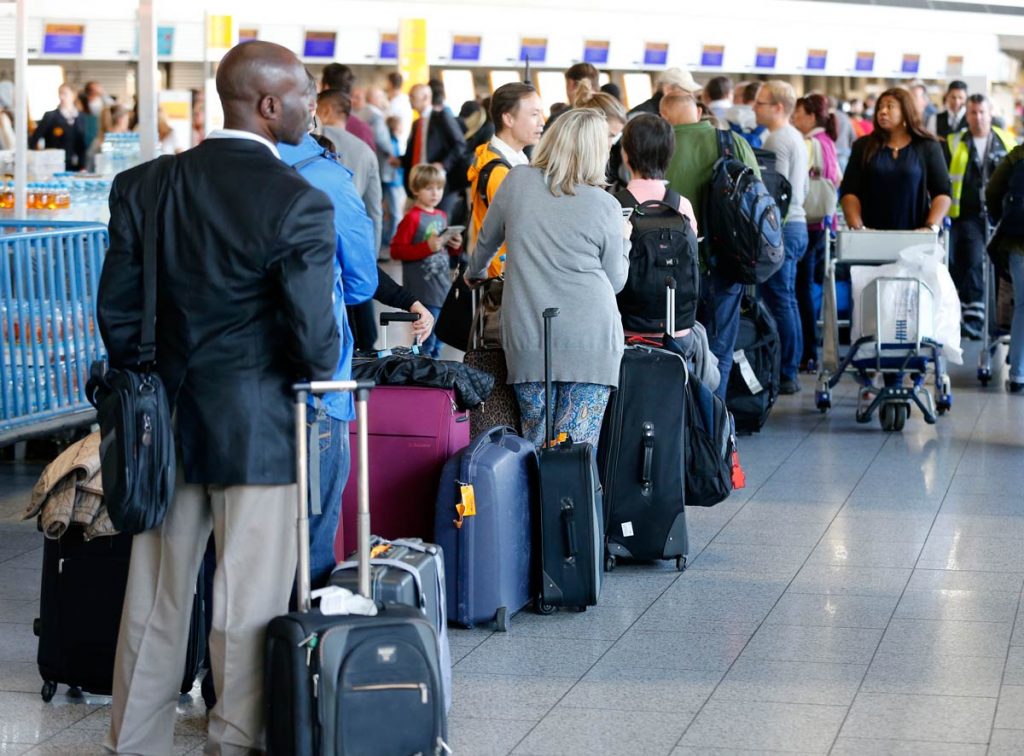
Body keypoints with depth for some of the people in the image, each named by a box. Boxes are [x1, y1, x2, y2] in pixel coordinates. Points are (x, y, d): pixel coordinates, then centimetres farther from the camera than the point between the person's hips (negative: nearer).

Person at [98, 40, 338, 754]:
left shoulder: (143, 186, 0)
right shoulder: (299, 202, -16)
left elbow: (116, 313, 2)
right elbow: (314, 341, -17)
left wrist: (153, 381, 15)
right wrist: (318, 366, 5)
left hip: (164, 424, 5)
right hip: (260, 429, -5)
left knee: (155, 602, 13)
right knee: (248, 607, 6)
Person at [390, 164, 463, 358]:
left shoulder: (442, 217, 13)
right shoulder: (412, 218, -10)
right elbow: (396, 251, -15)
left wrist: (455, 246, 4)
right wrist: (427, 247, -23)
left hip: (443, 289, 8)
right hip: (423, 290, -8)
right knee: (427, 338, -8)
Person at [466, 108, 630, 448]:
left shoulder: (517, 181, 2)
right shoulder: (606, 206, -3)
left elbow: (487, 240, 18)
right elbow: (615, 281, 7)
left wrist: (474, 274, 39)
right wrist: (623, 239, 24)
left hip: (528, 340, 2)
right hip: (591, 340, -2)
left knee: (535, 445, 10)